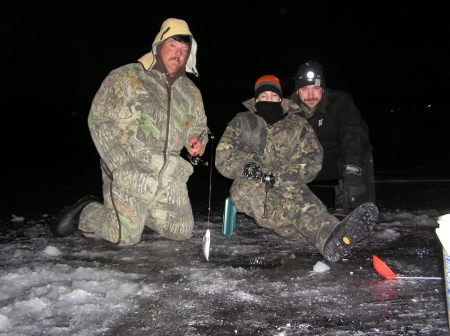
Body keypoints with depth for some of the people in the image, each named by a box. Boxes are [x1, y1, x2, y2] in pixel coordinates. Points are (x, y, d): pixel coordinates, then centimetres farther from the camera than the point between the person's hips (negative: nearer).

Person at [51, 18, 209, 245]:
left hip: (169, 174, 6)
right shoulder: (125, 77, -1)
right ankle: (85, 213, 17)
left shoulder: (191, 92, 14)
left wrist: (197, 141, -1)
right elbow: (99, 121, -5)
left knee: (182, 232, 5)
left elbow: (199, 127, 25)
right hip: (127, 172, -5)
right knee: (126, 236, -13)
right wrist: (121, 165, -14)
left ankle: (137, 212, 28)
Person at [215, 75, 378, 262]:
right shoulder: (242, 122, 19)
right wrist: (247, 166, -14)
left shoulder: (298, 124, 19)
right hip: (249, 185, -2)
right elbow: (224, 157, 9)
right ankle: (328, 233, -64)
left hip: (288, 186, 2)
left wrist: (278, 176, -14)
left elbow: (312, 161, 4)